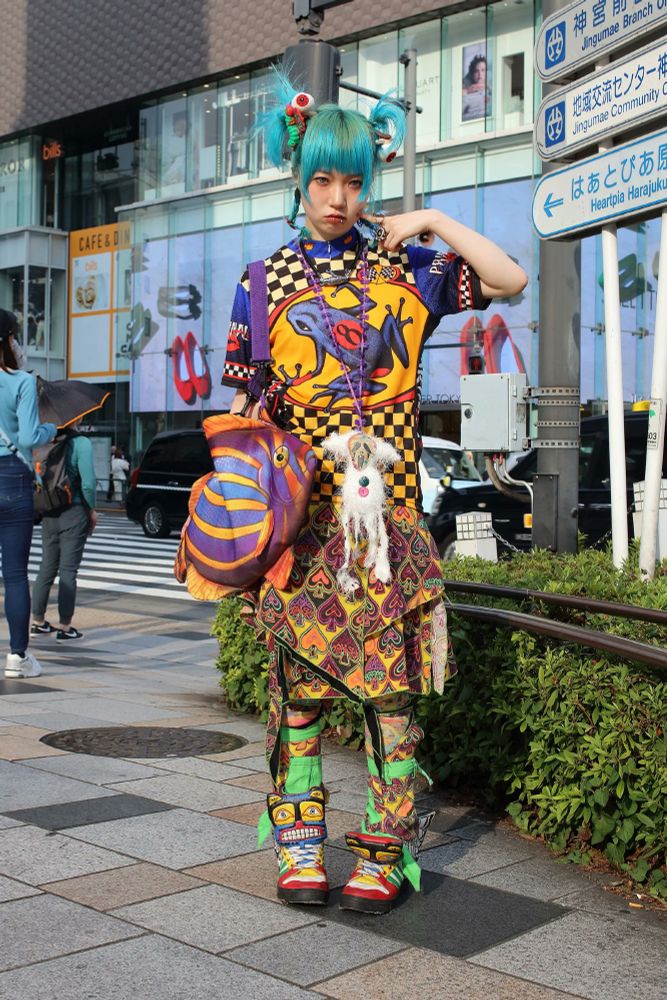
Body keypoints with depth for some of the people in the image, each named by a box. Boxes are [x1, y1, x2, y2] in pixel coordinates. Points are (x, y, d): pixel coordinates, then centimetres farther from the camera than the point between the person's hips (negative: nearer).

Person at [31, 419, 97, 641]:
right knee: (68, 569, 2)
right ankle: (64, 627, 6)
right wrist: (92, 510, -1)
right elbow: (88, 483, -16)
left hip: (49, 514, 5)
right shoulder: (81, 443, -13)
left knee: (47, 567, 15)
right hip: (74, 513, -5)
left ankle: (38, 622, 24)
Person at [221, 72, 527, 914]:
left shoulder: (403, 268, 9)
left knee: (389, 682, -2)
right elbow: (245, 403, 10)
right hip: (299, 516, 1)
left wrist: (434, 223, 1)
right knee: (299, 682, 1)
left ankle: (384, 853, 7)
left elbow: (509, 280, 6)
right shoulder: (266, 280, 10)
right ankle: (300, 848, 12)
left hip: (385, 510, 0)